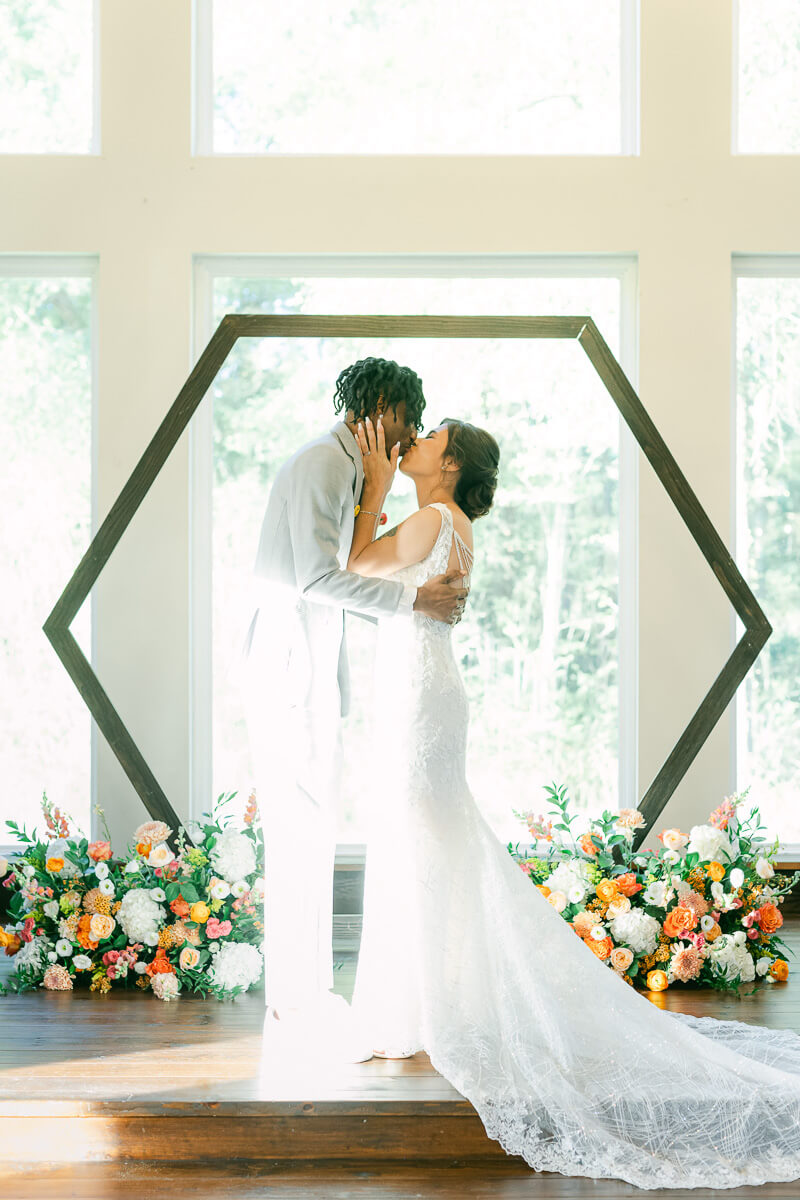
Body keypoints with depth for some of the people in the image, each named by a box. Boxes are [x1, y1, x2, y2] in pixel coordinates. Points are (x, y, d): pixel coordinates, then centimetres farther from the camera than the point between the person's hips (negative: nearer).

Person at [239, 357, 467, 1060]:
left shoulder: (344, 470, 17)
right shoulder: (321, 463, -14)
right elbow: (316, 578, -22)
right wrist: (413, 598, -19)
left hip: (309, 675, 10)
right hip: (292, 676, -10)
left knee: (305, 836, 13)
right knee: (302, 832, -5)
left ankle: (303, 989, 20)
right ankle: (298, 995, 1)